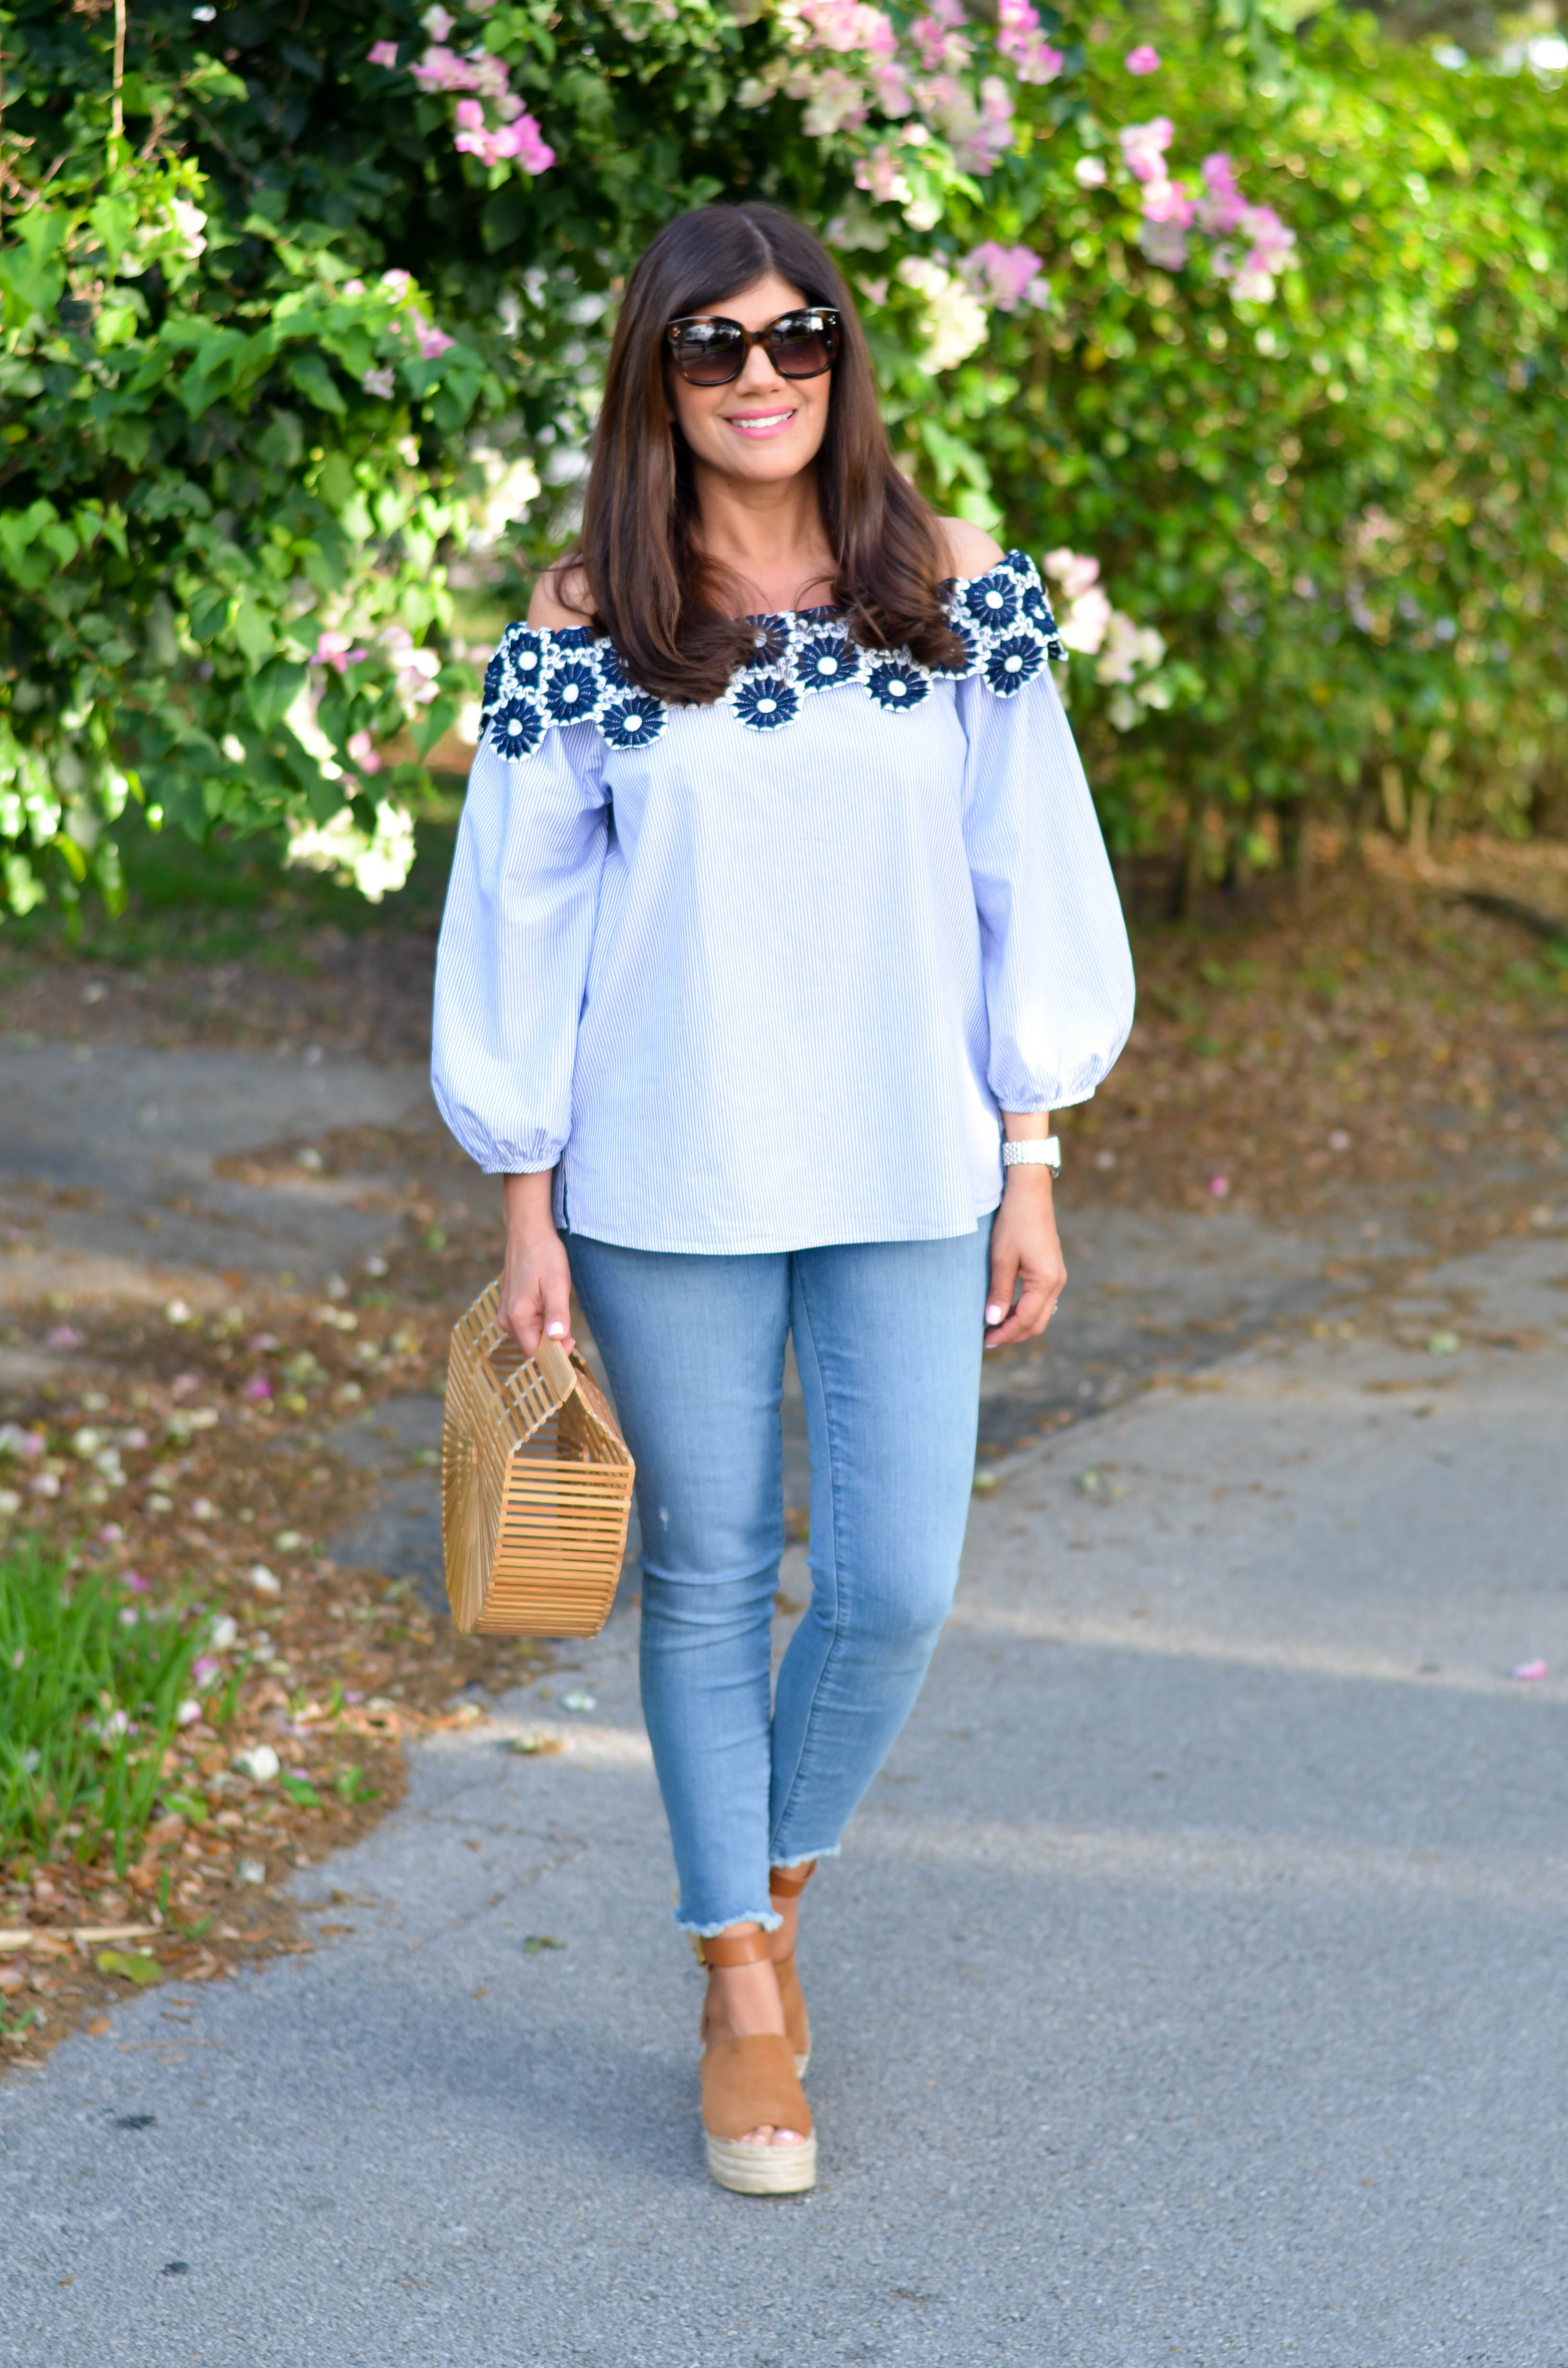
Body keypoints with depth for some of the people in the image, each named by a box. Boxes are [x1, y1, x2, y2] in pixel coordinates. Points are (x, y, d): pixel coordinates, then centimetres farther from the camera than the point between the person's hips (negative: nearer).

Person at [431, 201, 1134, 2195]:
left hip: (905, 1185, 1)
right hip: (665, 1196, -1)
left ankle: (775, 1880, 31)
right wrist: (526, 1214, -1)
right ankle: (741, 1986, 25)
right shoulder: (579, 632, -3)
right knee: (707, 1580, 8)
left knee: (896, 1588, 1)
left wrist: (1029, 1169, 3)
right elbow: (522, 926, 0)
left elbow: (1026, 891, 4)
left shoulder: (961, 597, 0)